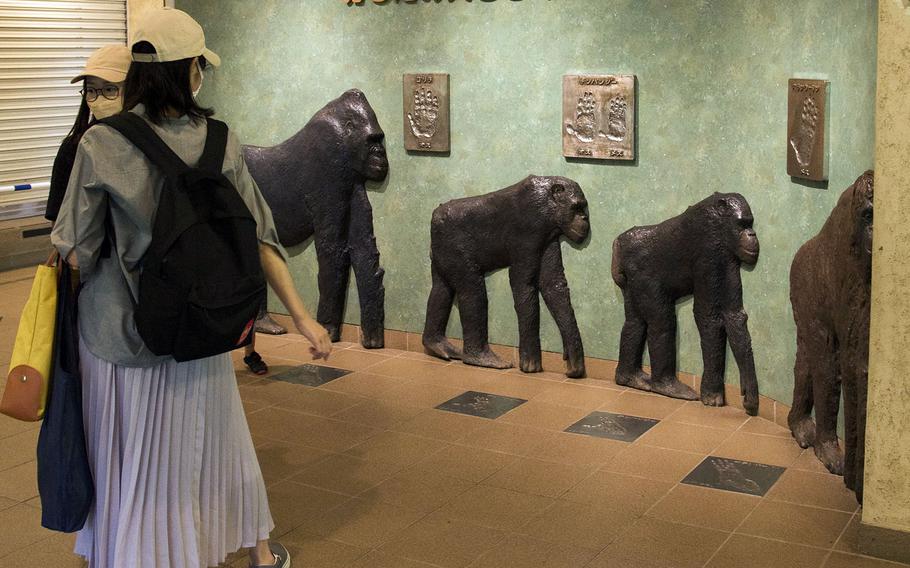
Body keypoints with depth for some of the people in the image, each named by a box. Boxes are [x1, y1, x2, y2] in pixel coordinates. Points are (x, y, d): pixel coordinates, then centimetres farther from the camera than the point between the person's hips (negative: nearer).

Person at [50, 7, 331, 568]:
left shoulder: (101, 146, -15)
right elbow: (258, 237, -7)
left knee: (127, 457, 13)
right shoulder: (218, 142, -8)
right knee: (211, 439, 21)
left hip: (117, 326, -2)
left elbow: (77, 250, -11)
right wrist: (302, 315, -2)